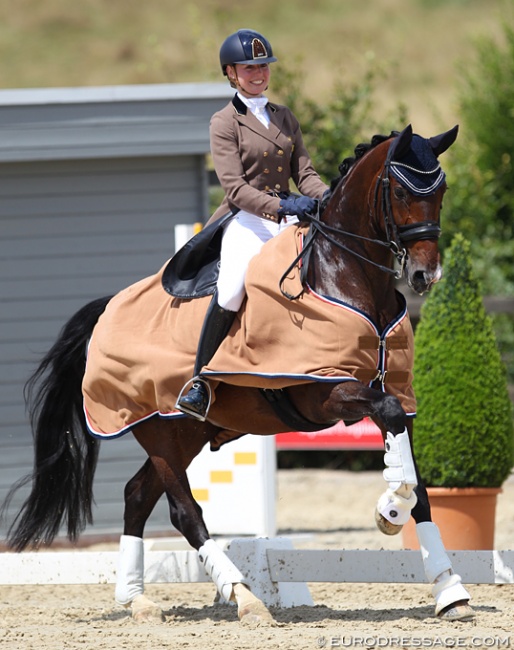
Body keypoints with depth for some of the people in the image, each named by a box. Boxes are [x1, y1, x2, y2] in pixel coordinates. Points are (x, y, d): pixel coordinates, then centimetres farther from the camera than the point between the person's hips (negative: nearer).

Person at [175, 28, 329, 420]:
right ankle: (199, 383, -25)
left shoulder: (285, 119, 18)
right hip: (246, 220, -6)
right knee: (230, 290, -32)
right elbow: (234, 186, -10)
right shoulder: (225, 123, 1)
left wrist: (326, 199, -9)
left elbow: (304, 173, 13)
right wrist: (280, 206, -24)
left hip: (288, 219, 6)